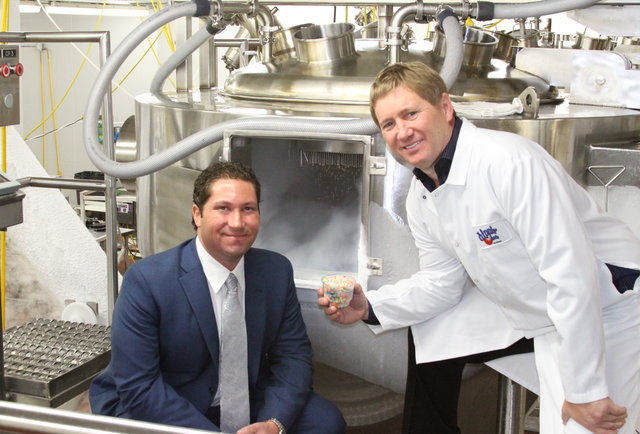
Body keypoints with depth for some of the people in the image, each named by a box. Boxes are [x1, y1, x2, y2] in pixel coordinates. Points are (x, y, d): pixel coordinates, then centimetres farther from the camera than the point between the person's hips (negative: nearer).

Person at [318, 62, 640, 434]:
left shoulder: (510, 162, -25)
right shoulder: (420, 197, 1)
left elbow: (571, 275, -27)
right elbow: (443, 283, 10)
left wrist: (585, 392, -23)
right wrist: (369, 307, -6)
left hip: (607, 312, -7)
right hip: (545, 321, 8)